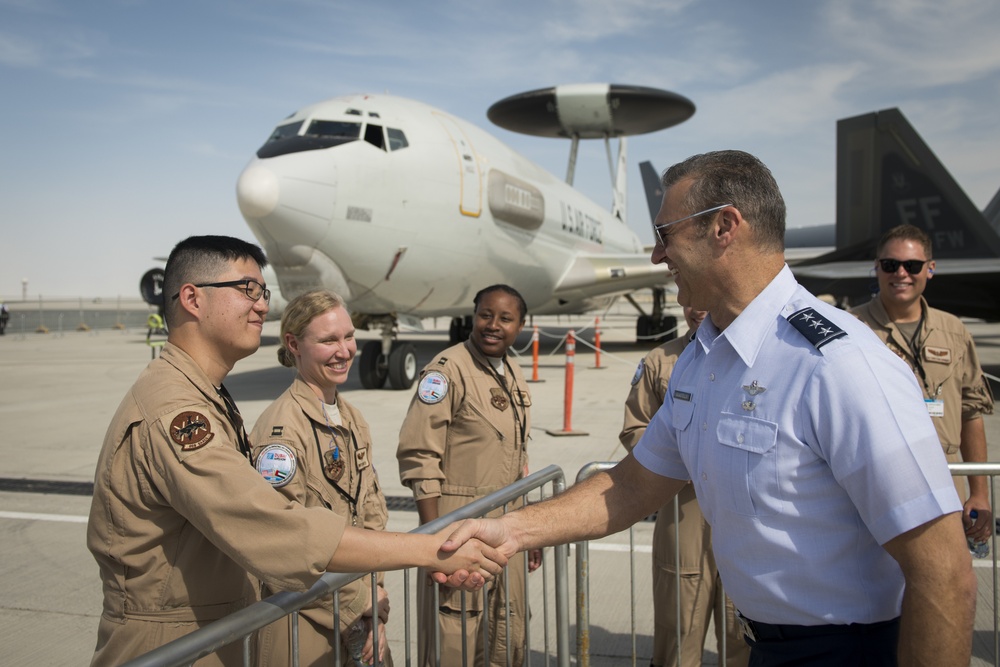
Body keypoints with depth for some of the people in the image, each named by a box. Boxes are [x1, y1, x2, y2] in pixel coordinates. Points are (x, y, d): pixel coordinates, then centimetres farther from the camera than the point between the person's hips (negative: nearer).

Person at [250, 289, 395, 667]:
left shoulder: (352, 419, 6)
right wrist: (363, 600, -11)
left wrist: (375, 614, -1)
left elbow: (373, 516, 7)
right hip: (303, 621, -7)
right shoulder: (281, 427, -18)